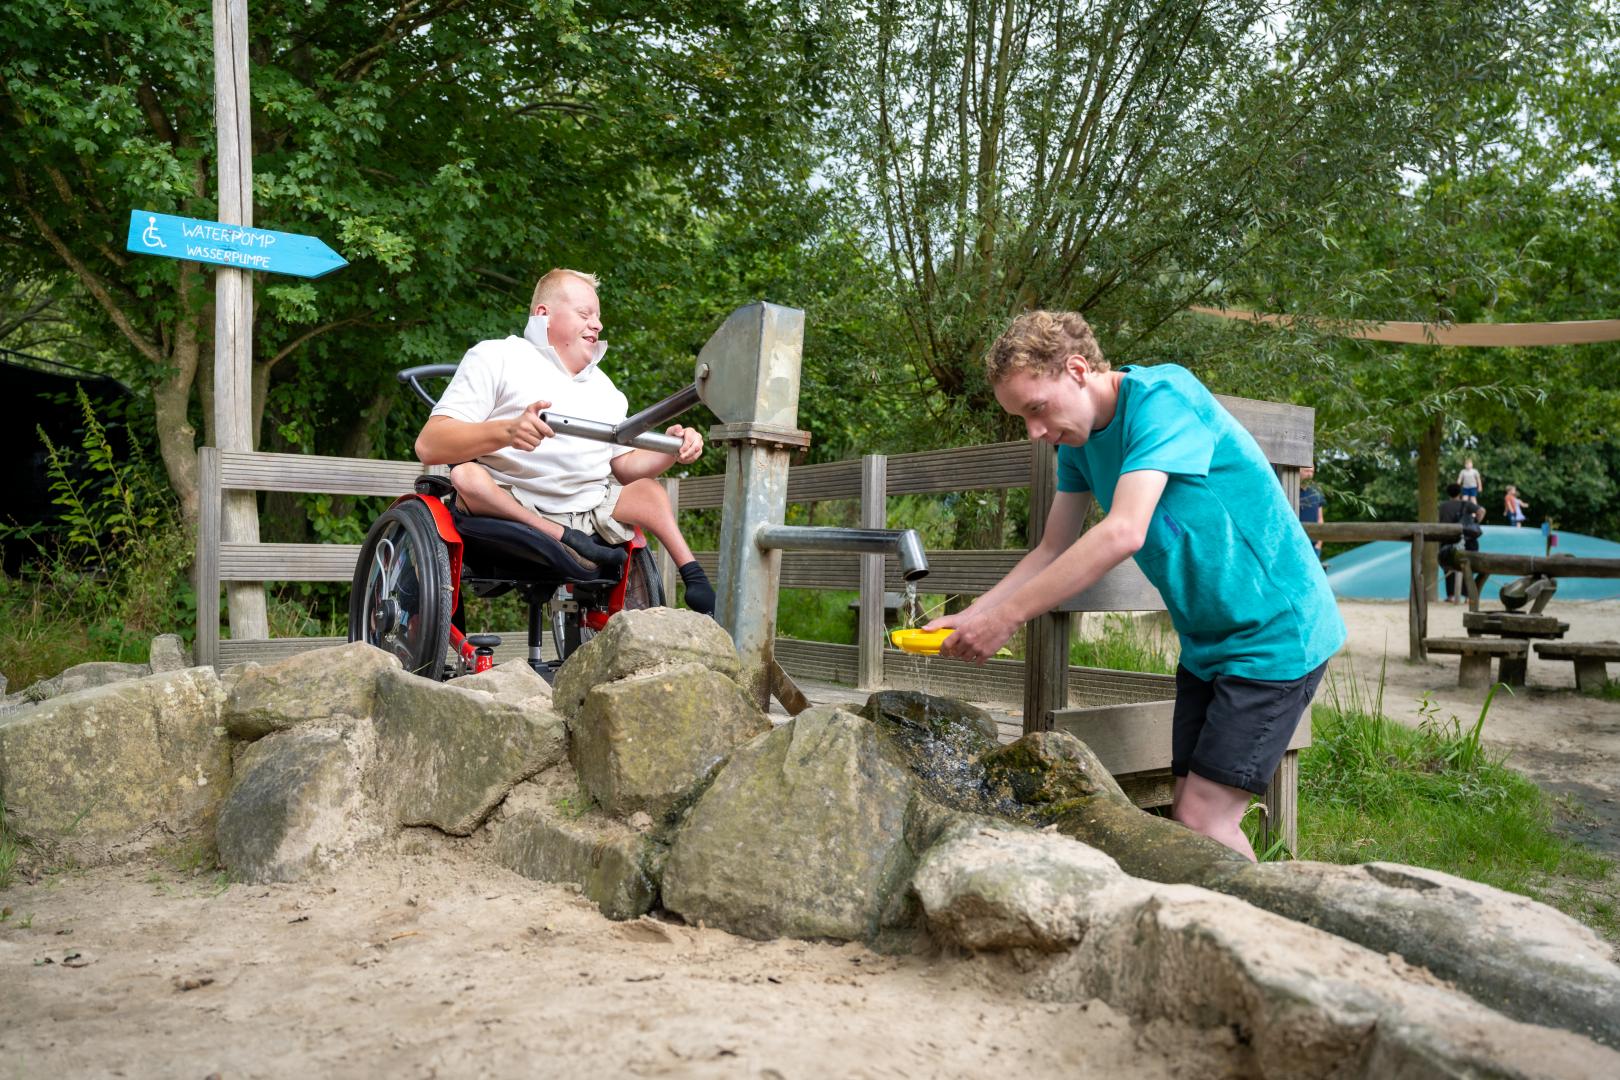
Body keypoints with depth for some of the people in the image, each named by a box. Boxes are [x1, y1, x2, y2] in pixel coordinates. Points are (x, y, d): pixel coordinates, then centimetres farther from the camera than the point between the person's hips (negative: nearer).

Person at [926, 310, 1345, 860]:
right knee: (1185, 814, 9)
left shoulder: (1162, 396, -21)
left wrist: (1005, 617, -31)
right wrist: (967, 617, -5)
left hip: (1277, 634, -8)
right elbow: (1052, 552, 9)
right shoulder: (1076, 442, 4)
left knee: (1203, 820, -11)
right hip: (1207, 643, 8)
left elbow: (1123, 534, -32)